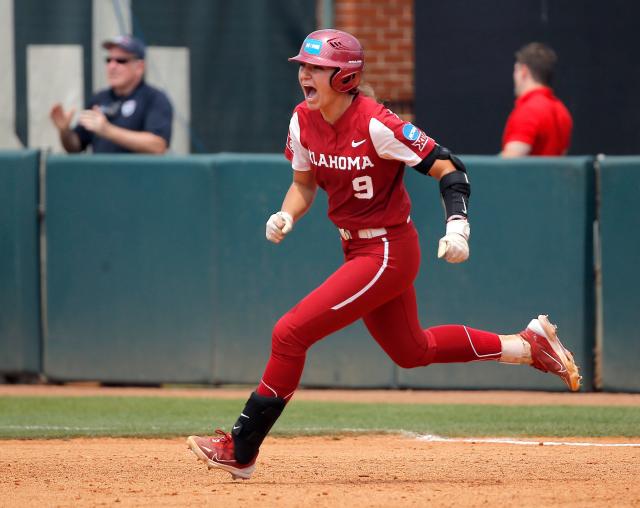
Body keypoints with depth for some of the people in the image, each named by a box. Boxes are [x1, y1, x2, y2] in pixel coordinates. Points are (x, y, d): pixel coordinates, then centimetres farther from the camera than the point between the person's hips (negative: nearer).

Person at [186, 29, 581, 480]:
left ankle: (241, 451, -7)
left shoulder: (377, 125, -24)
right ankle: (528, 345, 37)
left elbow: (448, 168, -20)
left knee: (291, 333, -15)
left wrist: (457, 226, -34)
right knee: (411, 351, 24)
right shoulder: (304, 121, -2)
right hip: (357, 250, 9)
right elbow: (304, 184, 13)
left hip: (388, 252, -9)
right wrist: (286, 216, -8)